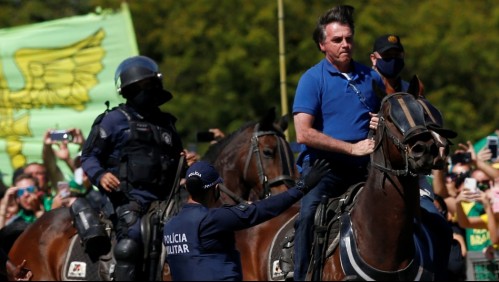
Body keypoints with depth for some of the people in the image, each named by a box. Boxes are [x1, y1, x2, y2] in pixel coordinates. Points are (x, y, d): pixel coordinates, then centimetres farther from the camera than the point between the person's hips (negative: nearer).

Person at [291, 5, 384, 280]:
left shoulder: (370, 77, 11)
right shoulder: (312, 79, -3)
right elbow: (304, 134, -12)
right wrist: (352, 148, -15)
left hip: (364, 167, 5)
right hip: (324, 165, -5)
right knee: (309, 213, -28)